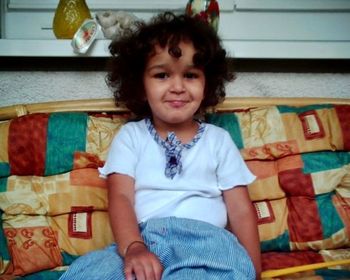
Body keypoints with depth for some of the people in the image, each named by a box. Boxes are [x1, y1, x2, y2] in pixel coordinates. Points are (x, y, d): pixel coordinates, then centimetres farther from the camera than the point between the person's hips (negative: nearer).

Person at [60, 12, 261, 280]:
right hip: (142, 239, 1)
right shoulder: (130, 135, 14)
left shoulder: (218, 139, 16)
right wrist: (133, 249, -19)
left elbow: (241, 208, 11)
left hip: (205, 240, 0)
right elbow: (120, 197, -1)